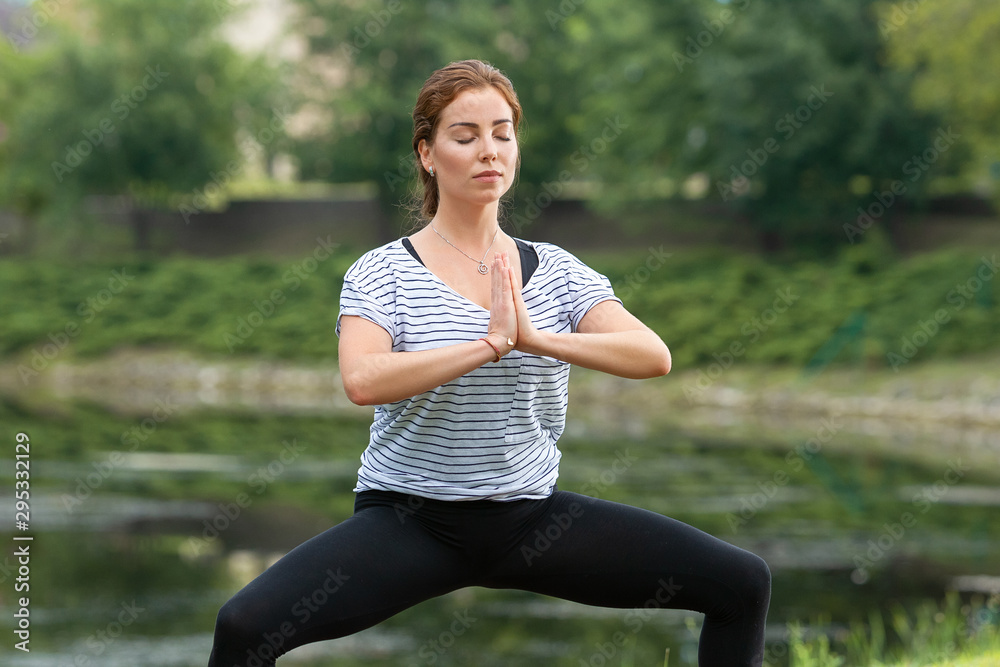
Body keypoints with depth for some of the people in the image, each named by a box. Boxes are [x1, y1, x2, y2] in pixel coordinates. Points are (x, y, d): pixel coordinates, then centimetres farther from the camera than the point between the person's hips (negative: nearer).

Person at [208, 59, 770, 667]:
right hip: (410, 520, -3)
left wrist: (538, 339, -22)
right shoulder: (383, 273, -2)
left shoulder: (558, 271, 7)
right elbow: (362, 380, -22)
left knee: (743, 584, -8)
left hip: (534, 517, 3)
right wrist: (490, 343, -26)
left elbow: (654, 357, -9)